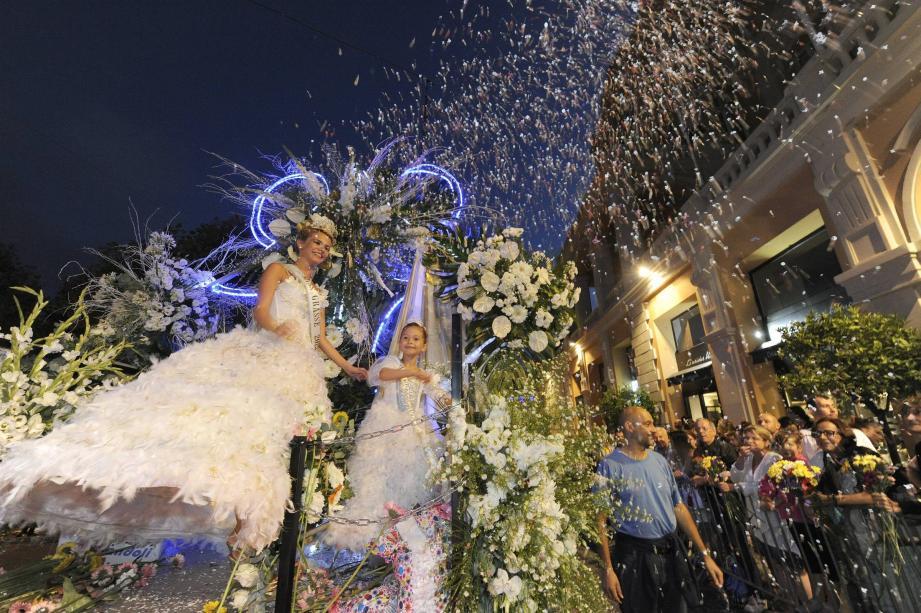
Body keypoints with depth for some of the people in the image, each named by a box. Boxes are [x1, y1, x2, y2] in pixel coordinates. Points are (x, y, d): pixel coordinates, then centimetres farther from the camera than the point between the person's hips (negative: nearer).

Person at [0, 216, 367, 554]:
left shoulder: (319, 293, 26)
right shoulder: (279, 270, 14)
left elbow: (322, 340, 21)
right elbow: (261, 312, -1)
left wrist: (348, 367, 15)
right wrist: (276, 330, -19)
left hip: (296, 366, 4)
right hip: (260, 351, -3)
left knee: (266, 415, -20)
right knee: (213, 400, -23)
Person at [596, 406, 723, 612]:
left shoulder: (659, 460, 3)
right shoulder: (610, 466, -15)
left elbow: (679, 507, 8)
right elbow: (601, 519, -13)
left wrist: (705, 554, 7)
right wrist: (608, 569, -15)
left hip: (672, 552, 5)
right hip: (635, 557, -5)